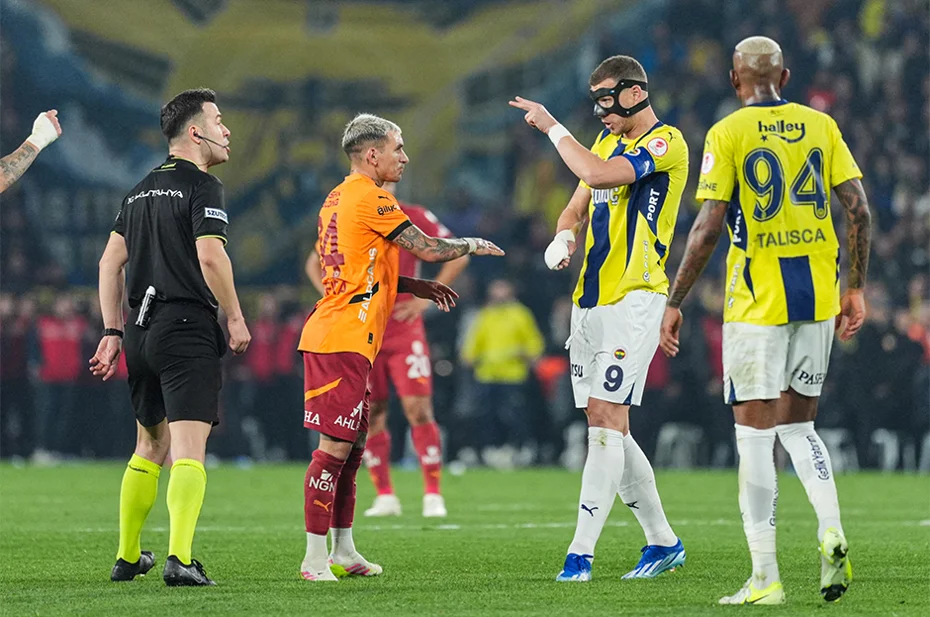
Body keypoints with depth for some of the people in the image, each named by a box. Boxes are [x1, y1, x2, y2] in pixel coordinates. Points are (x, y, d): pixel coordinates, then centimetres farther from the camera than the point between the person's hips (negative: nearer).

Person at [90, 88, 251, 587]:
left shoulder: (141, 190, 17)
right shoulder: (202, 187, -7)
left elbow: (111, 261, 16)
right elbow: (210, 256, -19)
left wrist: (113, 331, 18)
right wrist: (236, 319, -9)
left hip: (139, 332, 8)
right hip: (187, 328, -8)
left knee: (149, 446, 20)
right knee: (188, 447, -13)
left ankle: (127, 557, 25)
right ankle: (179, 559, -25)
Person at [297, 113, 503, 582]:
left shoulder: (338, 199, 18)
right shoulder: (370, 199, -11)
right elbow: (427, 248, -11)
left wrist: (416, 287, 22)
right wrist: (474, 245, 7)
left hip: (337, 337, 10)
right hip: (343, 340, -10)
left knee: (351, 444, 14)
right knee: (335, 445, -10)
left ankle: (343, 552, 18)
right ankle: (315, 557, -10)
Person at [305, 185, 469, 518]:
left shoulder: (414, 219, -3)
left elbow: (458, 255, 3)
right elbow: (315, 264, 16)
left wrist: (427, 297, -5)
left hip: (404, 329, -2)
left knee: (418, 409, -11)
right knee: (370, 416, 3)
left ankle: (433, 494, -5)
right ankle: (385, 496, 13)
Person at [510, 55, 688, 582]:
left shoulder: (666, 143, -9)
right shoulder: (608, 141, 19)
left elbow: (597, 174, -23)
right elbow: (577, 207, 21)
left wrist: (553, 126, -11)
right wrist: (564, 237, -2)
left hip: (634, 299, -9)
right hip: (591, 298, 9)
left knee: (608, 419, -14)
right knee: (606, 425, 8)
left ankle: (582, 553, -18)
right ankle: (663, 542, 17)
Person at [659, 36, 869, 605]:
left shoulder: (728, 134, -5)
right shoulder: (821, 126, 7)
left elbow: (709, 228, -12)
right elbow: (858, 210, 2)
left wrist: (674, 303, -5)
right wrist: (856, 289, 11)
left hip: (757, 300, -4)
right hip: (818, 295, 4)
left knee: (756, 432, 0)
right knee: (799, 423, 17)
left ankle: (766, 578, -2)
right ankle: (832, 531, -7)